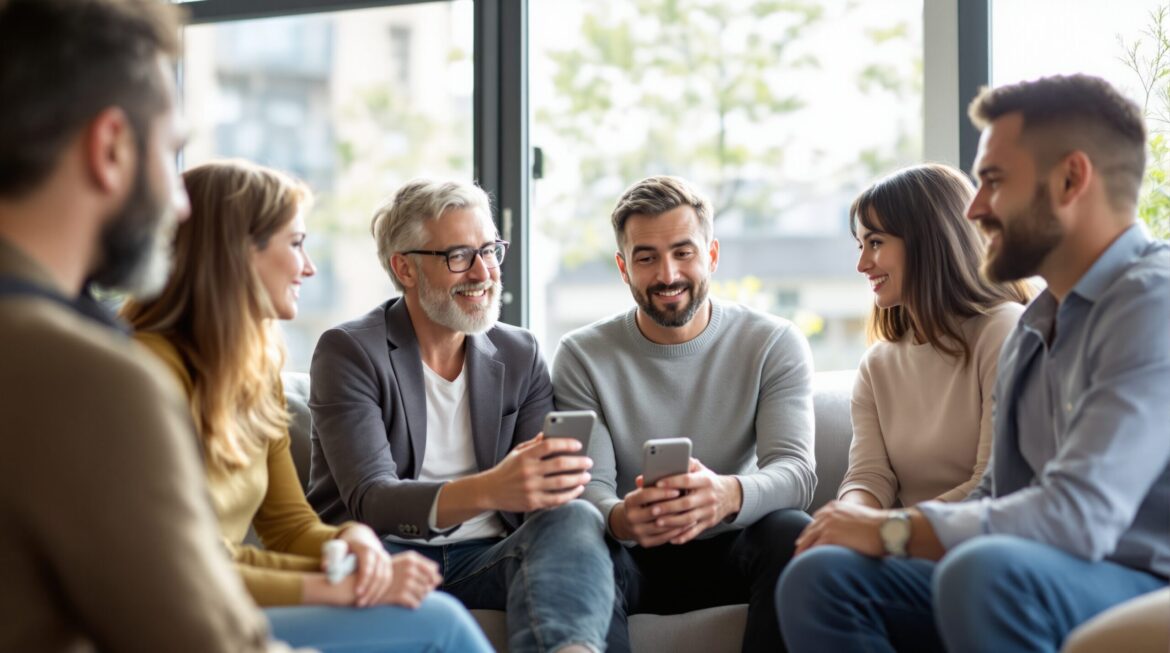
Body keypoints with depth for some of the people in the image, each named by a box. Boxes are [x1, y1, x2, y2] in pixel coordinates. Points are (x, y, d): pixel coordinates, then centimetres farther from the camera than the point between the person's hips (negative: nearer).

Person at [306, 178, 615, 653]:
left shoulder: (520, 356, 11)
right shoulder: (348, 352, -3)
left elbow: (543, 495, 3)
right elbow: (370, 500, -17)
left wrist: (548, 478, -25)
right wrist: (487, 490, -37)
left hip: (483, 559, 3)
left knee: (574, 518, -28)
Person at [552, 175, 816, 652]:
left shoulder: (775, 344, -2)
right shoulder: (582, 357, -2)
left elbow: (796, 470, -15)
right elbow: (586, 486, -11)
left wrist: (728, 495, -41)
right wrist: (618, 517, -38)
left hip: (732, 553, 1)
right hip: (633, 559, -1)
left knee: (792, 531, -31)